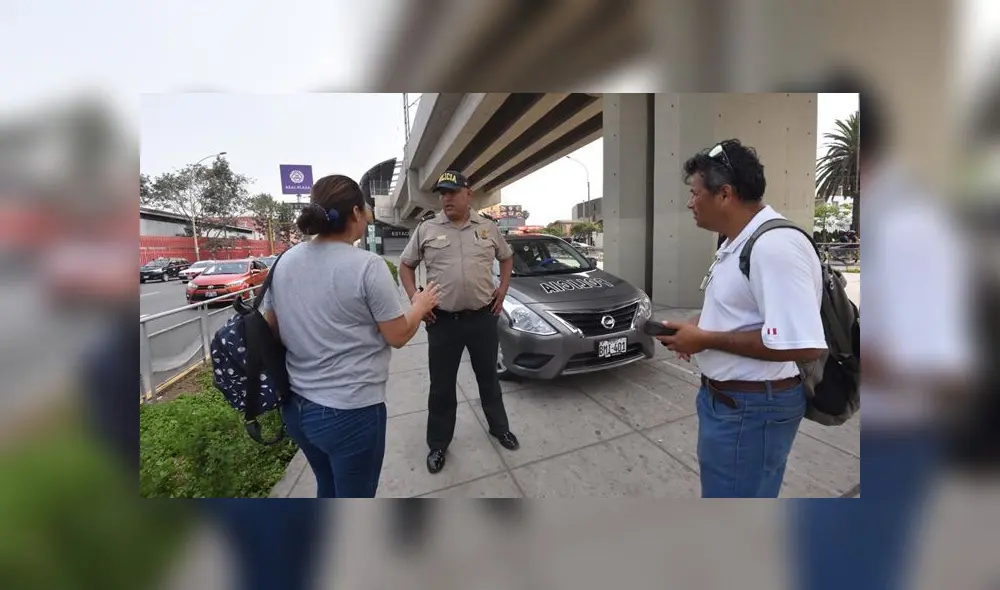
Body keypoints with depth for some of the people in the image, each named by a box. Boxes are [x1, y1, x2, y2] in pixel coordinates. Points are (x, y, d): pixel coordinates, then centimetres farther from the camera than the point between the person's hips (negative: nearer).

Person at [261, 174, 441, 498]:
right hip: (350, 411, -7)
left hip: (295, 405, 7)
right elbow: (398, 336, -12)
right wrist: (420, 305, 5)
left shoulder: (284, 262, 1)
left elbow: (271, 328, 12)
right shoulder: (367, 265, -19)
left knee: (328, 490, 28)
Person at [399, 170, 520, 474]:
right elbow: (405, 265, 8)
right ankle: (438, 444, 29)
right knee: (441, 386, 10)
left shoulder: (488, 228, 4)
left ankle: (500, 428, 39)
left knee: (488, 378, 18)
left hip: (483, 318, 1)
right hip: (443, 321, -1)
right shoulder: (426, 230, 0)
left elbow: (507, 258, 19)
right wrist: (414, 298, -4)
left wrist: (503, 289, 7)